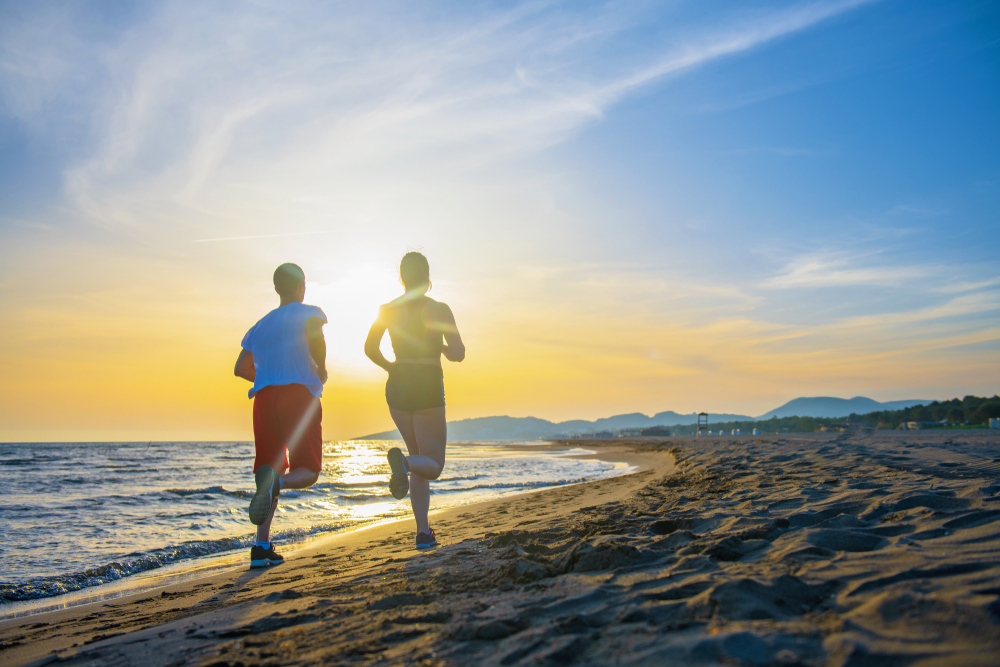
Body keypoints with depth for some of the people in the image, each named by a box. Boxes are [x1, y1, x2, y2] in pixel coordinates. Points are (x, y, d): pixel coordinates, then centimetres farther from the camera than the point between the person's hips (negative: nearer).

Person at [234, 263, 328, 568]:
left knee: (271, 470, 10)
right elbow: (314, 336, -16)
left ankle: (262, 546, -3)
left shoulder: (260, 325, 25)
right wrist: (321, 369, -1)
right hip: (300, 395, -5)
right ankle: (276, 482, -34)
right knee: (307, 473, 2)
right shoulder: (309, 312, 8)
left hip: (265, 398, 5)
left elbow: (240, 368, 23)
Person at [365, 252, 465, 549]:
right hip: (428, 389, -4)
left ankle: (424, 532, 13)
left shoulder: (388, 310, 2)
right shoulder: (439, 309, -7)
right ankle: (403, 462, -31)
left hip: (396, 388, 4)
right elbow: (459, 354, -12)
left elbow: (370, 348, -2)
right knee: (433, 466, 6)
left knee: (421, 462, 20)